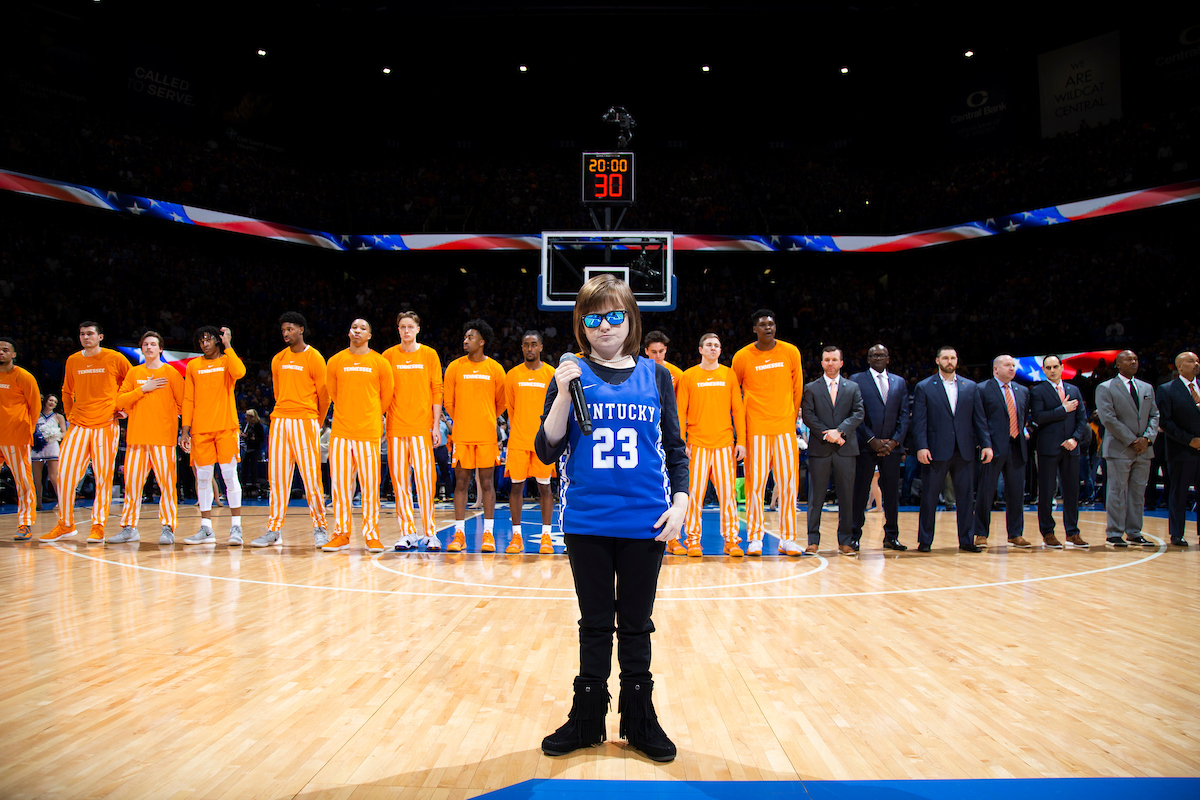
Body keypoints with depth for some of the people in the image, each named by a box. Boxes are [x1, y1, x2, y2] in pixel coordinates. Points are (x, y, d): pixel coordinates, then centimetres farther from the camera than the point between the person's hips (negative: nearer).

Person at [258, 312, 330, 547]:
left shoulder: (314, 358, -3)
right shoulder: (278, 360, 13)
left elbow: (324, 395, 1)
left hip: (305, 422, -5)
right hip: (279, 422, 5)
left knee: (311, 477, -4)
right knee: (277, 477, 5)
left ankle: (320, 529, 5)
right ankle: (274, 530, 10)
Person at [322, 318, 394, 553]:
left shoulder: (380, 363, 3)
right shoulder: (336, 362, 8)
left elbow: (387, 396, 12)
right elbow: (333, 394, 18)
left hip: (369, 431, -2)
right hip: (341, 430, 2)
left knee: (370, 485, -1)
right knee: (340, 483, 3)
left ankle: (372, 535, 7)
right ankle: (341, 534, 13)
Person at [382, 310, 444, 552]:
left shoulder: (429, 355, 6)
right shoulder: (389, 356, 8)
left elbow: (436, 391, 5)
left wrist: (436, 424, -1)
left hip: (422, 426, -1)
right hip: (396, 426, 2)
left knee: (425, 479, -5)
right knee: (399, 479, 2)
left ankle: (430, 532, 3)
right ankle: (407, 533, 10)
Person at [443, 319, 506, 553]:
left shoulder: (495, 369, 2)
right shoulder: (455, 367, 4)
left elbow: (501, 404, 11)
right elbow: (449, 402, 10)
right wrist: (462, 421, 12)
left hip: (487, 435, -1)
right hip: (461, 434, 1)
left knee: (487, 483, 2)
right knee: (461, 483, 2)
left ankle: (488, 534, 8)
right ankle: (459, 534, 8)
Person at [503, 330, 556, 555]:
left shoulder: (552, 374, 3)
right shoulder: (512, 375, 6)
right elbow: (510, 407, 13)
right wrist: (517, 430, 11)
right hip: (518, 440, 1)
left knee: (544, 486, 3)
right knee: (516, 485, 1)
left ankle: (546, 536, 10)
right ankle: (516, 536, 10)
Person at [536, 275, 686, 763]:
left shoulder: (655, 376, 4)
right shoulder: (571, 376, 1)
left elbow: (675, 448, 8)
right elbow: (547, 452, -4)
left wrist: (680, 502, -3)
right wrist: (563, 395, -16)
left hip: (645, 522, 1)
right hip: (586, 521, 0)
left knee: (636, 625, 12)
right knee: (595, 624, 11)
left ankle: (639, 720, 28)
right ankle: (586, 720, 28)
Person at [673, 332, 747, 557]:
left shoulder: (729, 375, 9)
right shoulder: (688, 376, 4)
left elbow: (738, 409, 9)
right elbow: (680, 413, 3)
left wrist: (741, 441, 2)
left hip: (724, 443, 1)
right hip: (698, 443, -1)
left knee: (728, 492, 1)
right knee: (695, 492, -1)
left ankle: (731, 540, 8)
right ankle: (693, 540, 7)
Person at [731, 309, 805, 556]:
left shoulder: (790, 352, 4)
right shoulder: (742, 357, -1)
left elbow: (797, 389, 13)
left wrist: (792, 418, 13)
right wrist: (741, 422, 10)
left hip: (785, 427, 2)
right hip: (756, 429, -2)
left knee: (789, 483, 3)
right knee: (755, 483, -1)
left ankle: (787, 539, 11)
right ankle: (755, 538, 9)